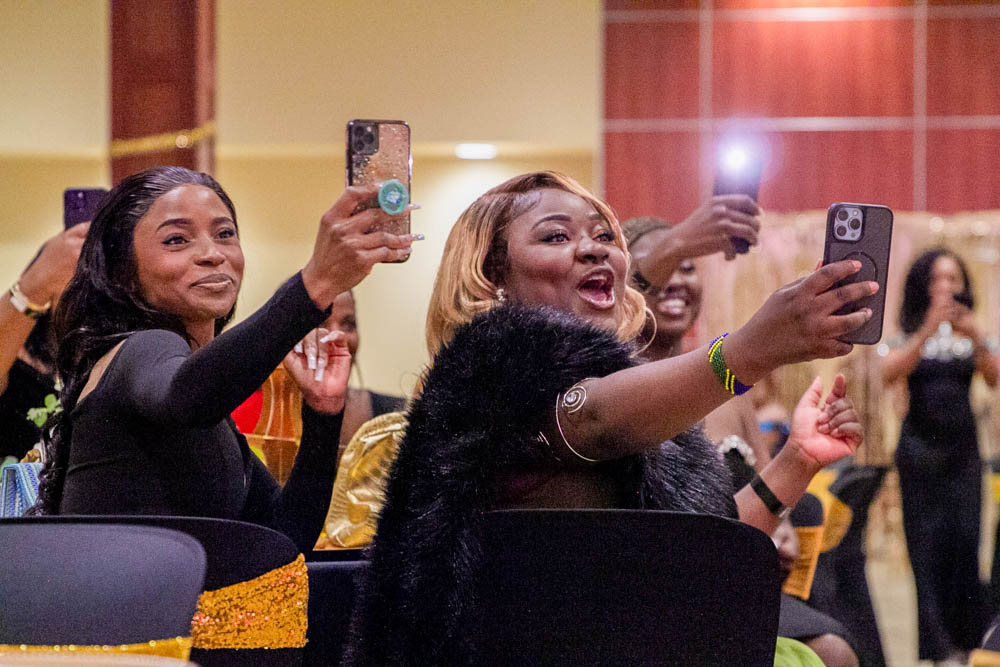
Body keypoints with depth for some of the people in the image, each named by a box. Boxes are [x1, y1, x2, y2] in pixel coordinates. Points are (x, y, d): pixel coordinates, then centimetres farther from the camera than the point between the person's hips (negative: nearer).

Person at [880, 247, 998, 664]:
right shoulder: (908, 333, 2)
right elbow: (890, 373, -17)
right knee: (928, 542, -6)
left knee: (965, 538, -6)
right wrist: (928, 331, -28)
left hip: (962, 448, 2)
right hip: (921, 448, -2)